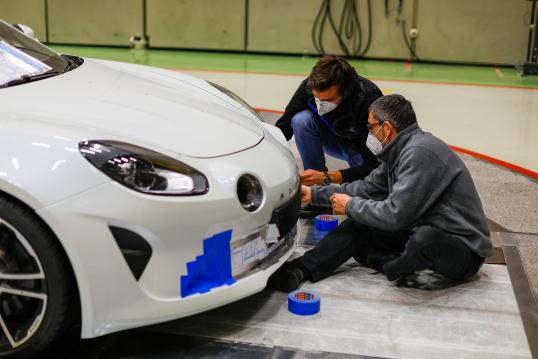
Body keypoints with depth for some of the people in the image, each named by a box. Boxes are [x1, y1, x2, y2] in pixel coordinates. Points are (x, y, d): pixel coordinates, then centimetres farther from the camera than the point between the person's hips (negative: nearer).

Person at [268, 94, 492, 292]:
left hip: (464, 248, -9)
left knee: (424, 237, -41)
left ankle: (396, 268, -10)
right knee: (359, 224, 1)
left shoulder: (419, 153, -24)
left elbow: (395, 215, -27)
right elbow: (368, 187, 18)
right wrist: (314, 194, 15)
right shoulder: (400, 152, 8)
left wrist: (351, 206, -11)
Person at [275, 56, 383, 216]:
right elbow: (284, 126, -14)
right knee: (302, 119, -27)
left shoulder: (368, 100, -37)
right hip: (336, 139, 4)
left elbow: (373, 165, -35)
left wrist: (326, 177, -44)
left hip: (366, 149, -3)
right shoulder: (309, 86, -26)